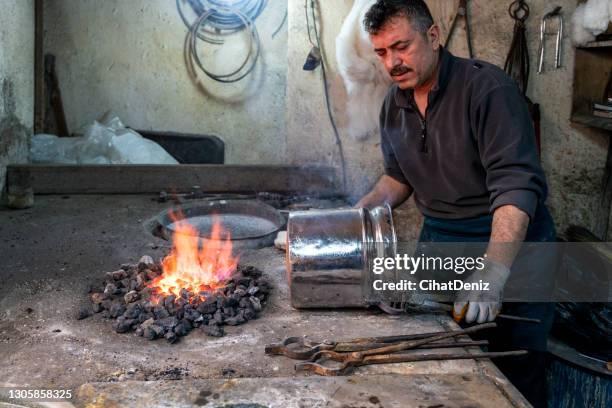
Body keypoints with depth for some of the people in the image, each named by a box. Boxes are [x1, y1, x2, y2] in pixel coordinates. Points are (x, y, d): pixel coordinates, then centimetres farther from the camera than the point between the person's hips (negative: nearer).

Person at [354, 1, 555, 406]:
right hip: (438, 242, 6)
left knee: (517, 374, -1)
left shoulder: (488, 87, -18)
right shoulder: (395, 104, 4)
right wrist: (362, 210, 1)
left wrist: (493, 274, -36)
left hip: (508, 244, -6)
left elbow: (516, 185, -26)